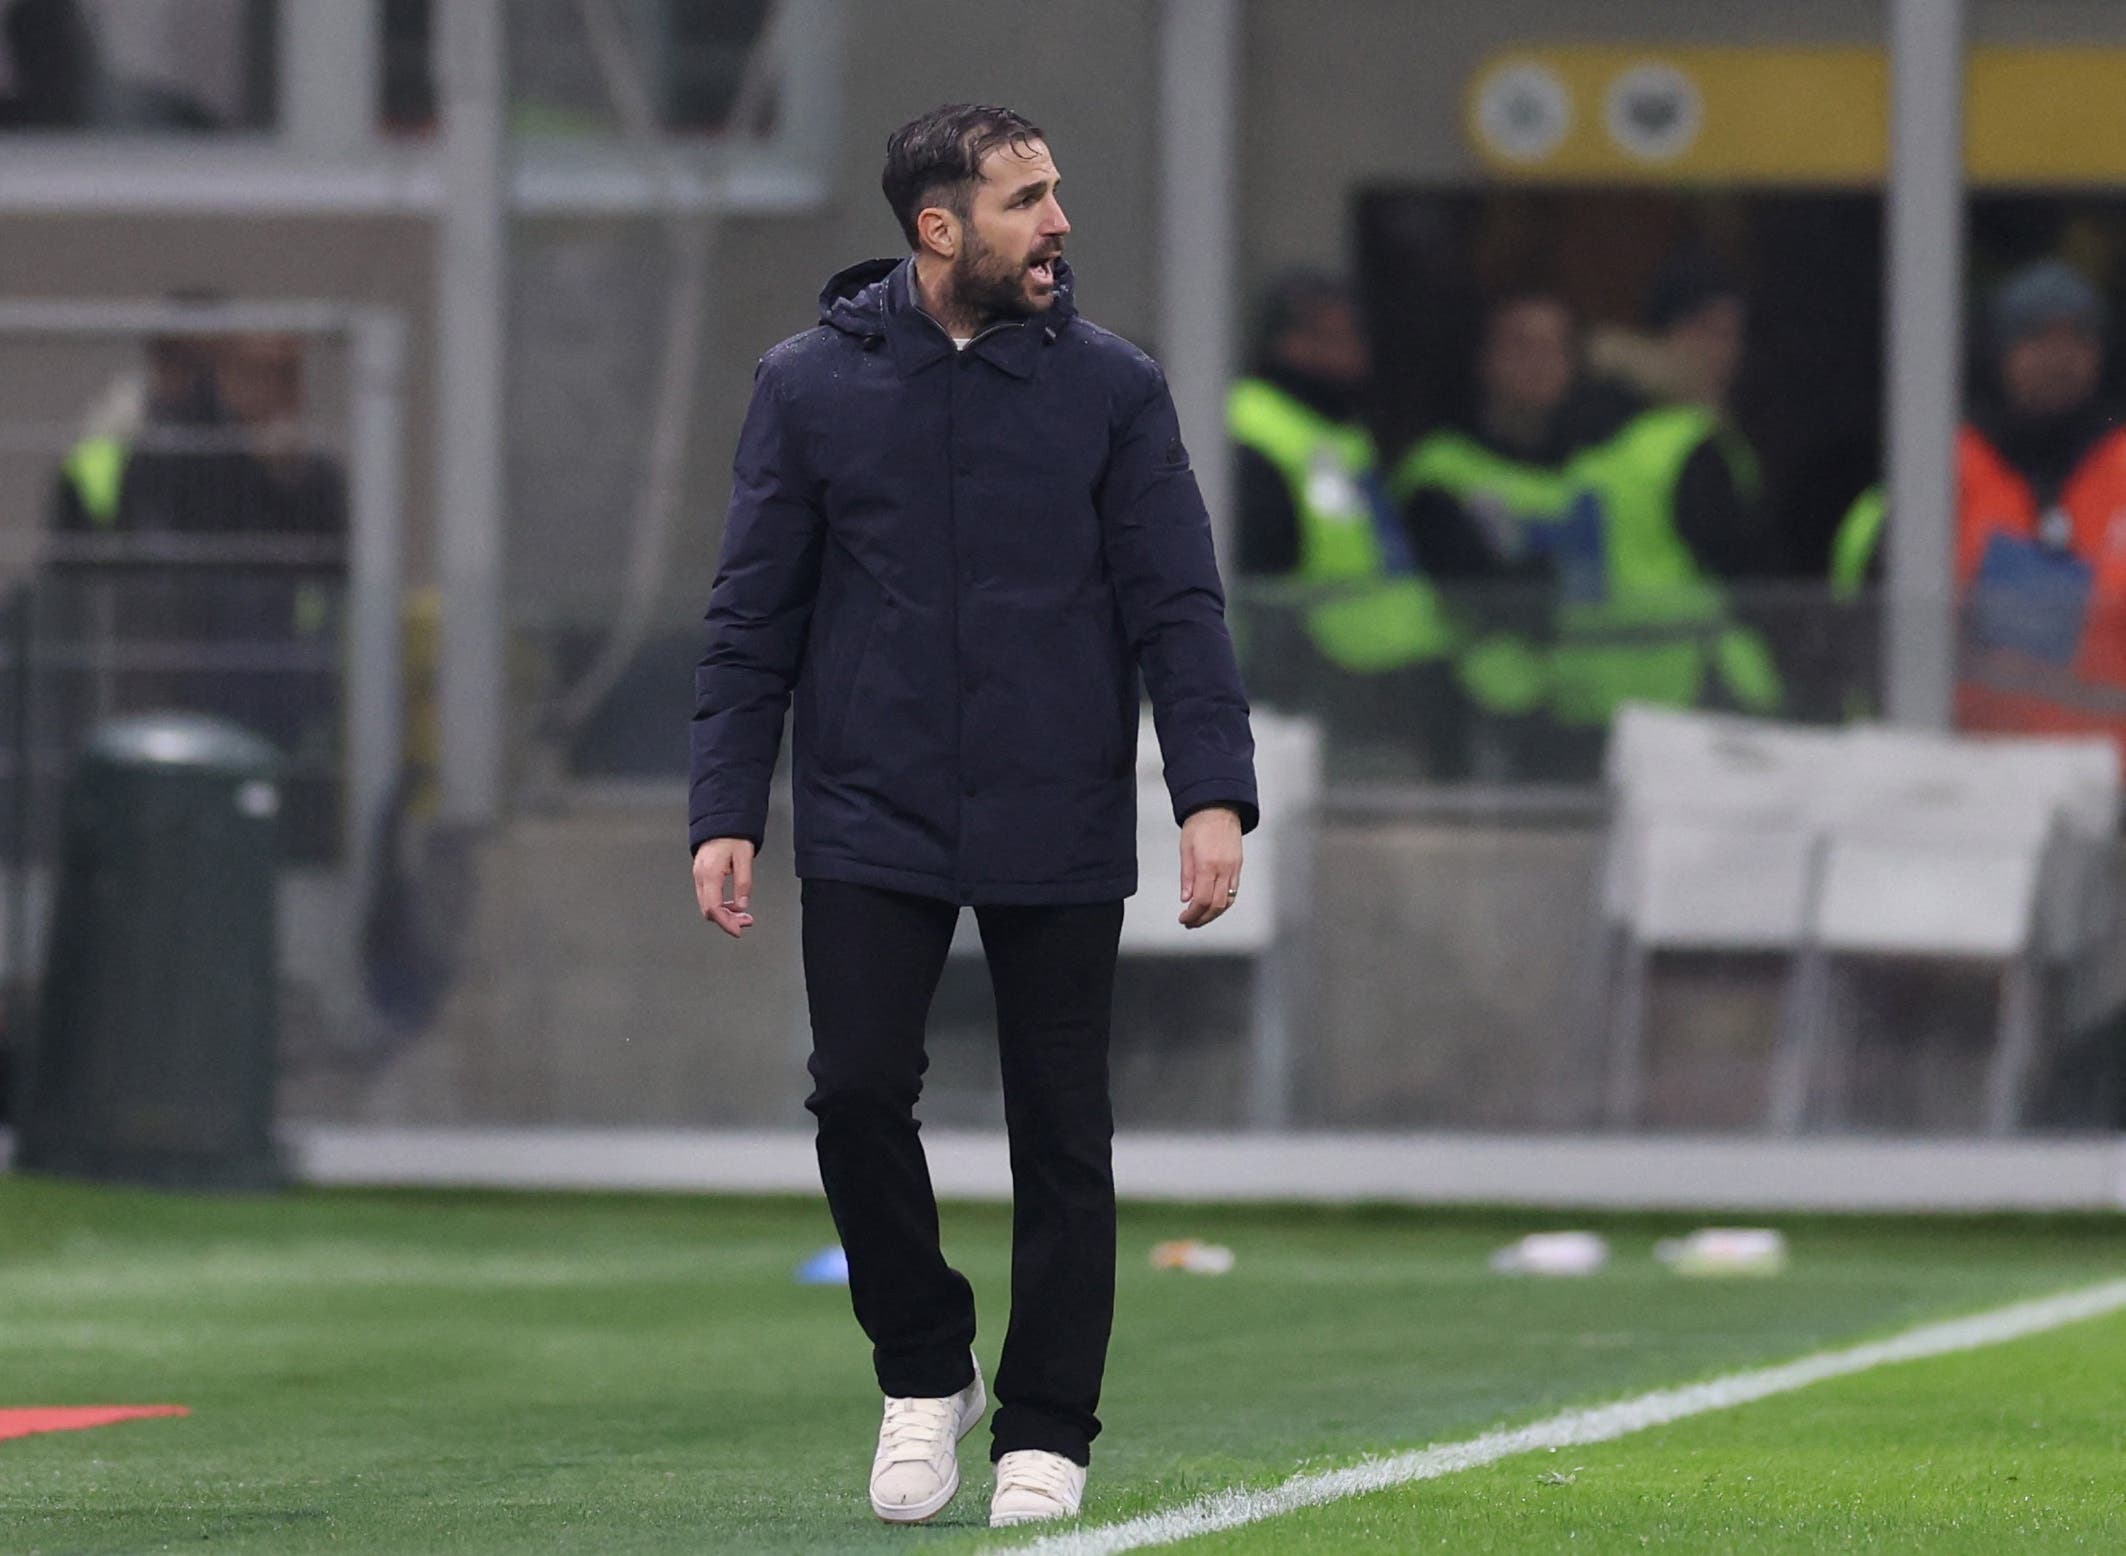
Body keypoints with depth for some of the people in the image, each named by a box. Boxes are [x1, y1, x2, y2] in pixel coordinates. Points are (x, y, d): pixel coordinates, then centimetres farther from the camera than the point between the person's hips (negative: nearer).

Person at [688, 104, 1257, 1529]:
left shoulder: (1113, 387, 1)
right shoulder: (811, 386, 2)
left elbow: (1178, 605, -1)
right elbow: (754, 621, 5)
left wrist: (1216, 795, -12)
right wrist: (725, 813, -2)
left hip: (1060, 831, 0)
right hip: (873, 825, 0)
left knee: (1062, 1132, 2)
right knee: (860, 1092, -10)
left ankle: (1046, 1431, 14)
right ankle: (924, 1371, 12)